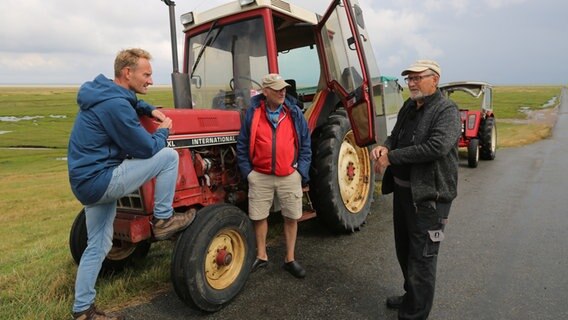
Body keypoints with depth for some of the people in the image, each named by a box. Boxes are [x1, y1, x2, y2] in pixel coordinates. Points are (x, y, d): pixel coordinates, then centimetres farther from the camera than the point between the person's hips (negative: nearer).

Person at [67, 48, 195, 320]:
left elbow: (129, 103, 35)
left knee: (98, 246, 17)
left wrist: (149, 110, 15)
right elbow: (148, 148, -17)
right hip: (100, 181, -10)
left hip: (85, 181, 10)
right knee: (168, 156, -9)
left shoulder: (106, 94, 10)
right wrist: (163, 130, 3)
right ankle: (163, 220, 2)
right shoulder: (115, 105, -21)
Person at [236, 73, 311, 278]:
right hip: (260, 176, 0)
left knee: (291, 217, 8)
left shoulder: (294, 113, 2)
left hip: (289, 176, 1)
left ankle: (290, 259, 24)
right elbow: (242, 145, 4)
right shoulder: (253, 113, -1)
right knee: (258, 216, 9)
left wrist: (302, 172, -1)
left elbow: (305, 145, 5)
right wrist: (247, 172, -1)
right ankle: (261, 256, 29)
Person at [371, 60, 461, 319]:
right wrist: (385, 147, -5)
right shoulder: (408, 107, 10)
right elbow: (396, 135, 19)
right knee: (404, 251, 22)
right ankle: (412, 296, 43)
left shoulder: (446, 110, -14)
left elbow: (437, 146, -28)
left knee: (421, 258, 2)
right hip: (402, 189, 8)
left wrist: (391, 157, -23)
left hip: (428, 195, -8)